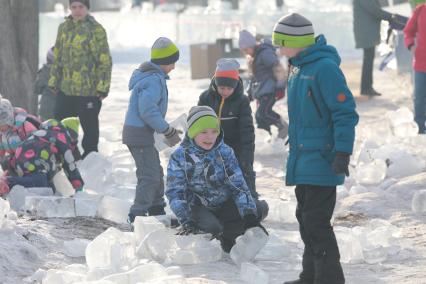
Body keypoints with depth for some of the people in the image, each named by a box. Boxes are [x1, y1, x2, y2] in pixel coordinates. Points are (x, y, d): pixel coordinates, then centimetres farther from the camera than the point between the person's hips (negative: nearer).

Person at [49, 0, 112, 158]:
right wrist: (54, 81, 14)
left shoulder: (95, 30, -11)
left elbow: (105, 61, -11)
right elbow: (57, 57, 17)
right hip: (65, 88, 6)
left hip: (89, 90, -6)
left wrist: (103, 87, -14)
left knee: (89, 125, 5)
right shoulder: (64, 28, 8)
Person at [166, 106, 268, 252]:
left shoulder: (225, 152, -4)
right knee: (213, 227, -36)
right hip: (199, 207, -3)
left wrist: (249, 216, -21)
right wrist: (186, 222, -27)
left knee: (261, 207, -18)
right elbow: (175, 192, -14)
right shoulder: (179, 157, -10)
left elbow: (238, 185, -8)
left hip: (225, 204, 3)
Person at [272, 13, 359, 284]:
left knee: (316, 221, -9)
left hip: (321, 160, -10)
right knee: (306, 218, 16)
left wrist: (342, 153, -21)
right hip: (304, 159, 10)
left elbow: (345, 113, -19)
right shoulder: (298, 67, 11)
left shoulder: (324, 68, -18)